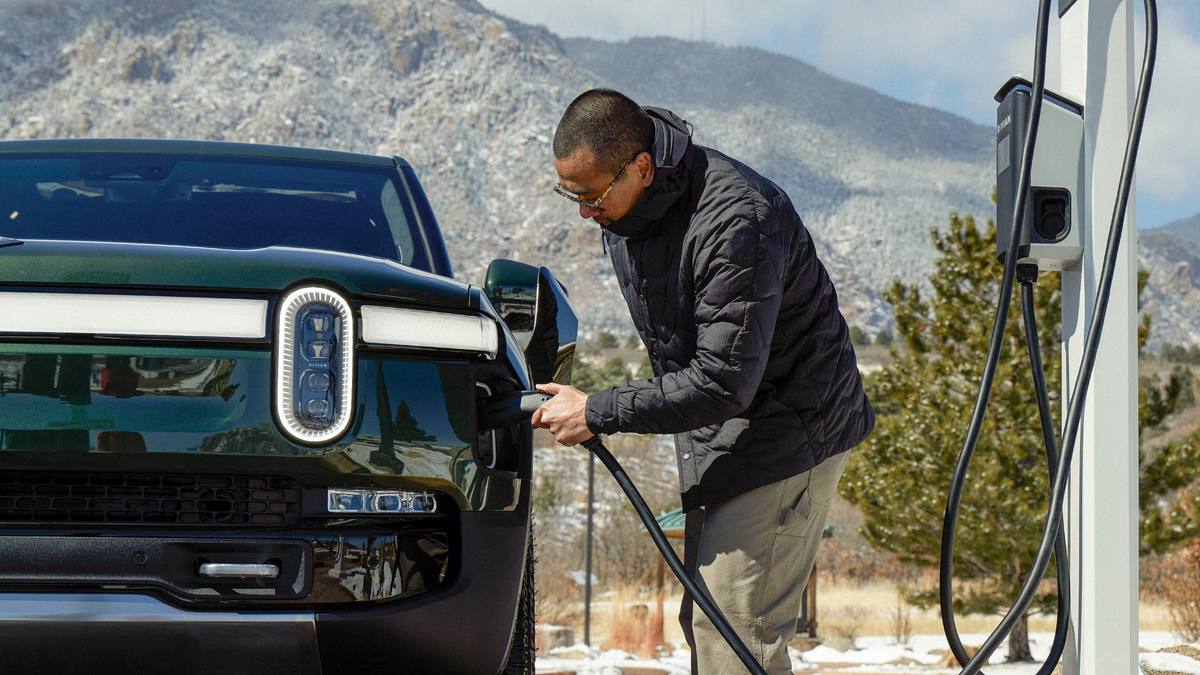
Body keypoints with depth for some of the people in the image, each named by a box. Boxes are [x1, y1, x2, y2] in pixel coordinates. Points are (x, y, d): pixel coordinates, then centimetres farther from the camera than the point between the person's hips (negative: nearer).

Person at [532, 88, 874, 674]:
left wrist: (596, 413, -24)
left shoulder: (737, 221, -30)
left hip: (790, 429, -9)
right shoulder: (624, 207, -1)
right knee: (703, 621, 11)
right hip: (715, 437, 9)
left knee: (733, 622, -16)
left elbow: (724, 382, -29)